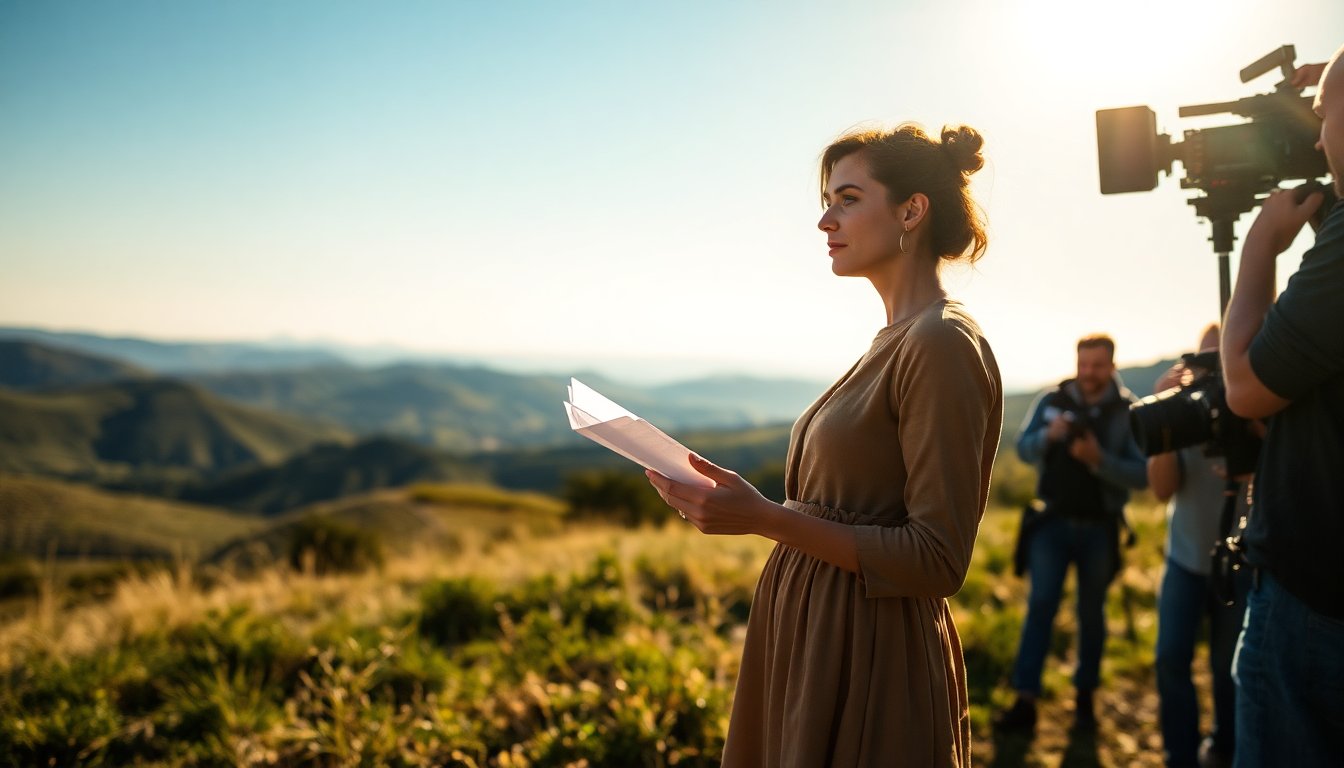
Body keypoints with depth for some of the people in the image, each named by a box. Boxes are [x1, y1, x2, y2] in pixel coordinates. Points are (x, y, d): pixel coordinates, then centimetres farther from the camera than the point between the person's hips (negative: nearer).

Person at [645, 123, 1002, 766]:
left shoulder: (944, 344, -17)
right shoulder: (894, 342, 10)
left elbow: (937, 561, -20)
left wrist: (767, 518, -24)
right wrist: (740, 501, 4)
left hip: (871, 661, -8)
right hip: (811, 638, 8)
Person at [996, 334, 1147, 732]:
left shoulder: (1129, 411, -7)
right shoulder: (1051, 400, -1)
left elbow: (1142, 474, -12)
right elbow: (1023, 449, -3)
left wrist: (1098, 459, -28)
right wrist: (1048, 435, -23)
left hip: (1100, 528, 0)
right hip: (1054, 521, 1)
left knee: (1091, 612, 11)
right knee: (1040, 604, -5)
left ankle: (1085, 696, 26)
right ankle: (1025, 700, -4)